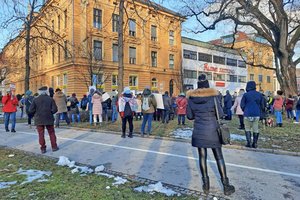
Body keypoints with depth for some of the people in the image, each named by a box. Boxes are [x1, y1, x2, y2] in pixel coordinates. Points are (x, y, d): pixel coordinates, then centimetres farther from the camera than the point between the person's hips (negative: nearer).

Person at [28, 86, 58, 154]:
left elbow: (31, 110, -6)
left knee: (41, 134, 8)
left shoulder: (35, 100, -4)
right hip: (49, 119, 0)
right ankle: (54, 147, 16)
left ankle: (43, 149, 11)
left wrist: (36, 114, 13)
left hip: (39, 120, 0)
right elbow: (55, 109, -10)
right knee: (51, 133, 13)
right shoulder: (50, 99, -6)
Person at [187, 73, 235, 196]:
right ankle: (226, 186, 16)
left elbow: (189, 116, 2)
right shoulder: (213, 95, -9)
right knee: (219, 157, 8)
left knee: (202, 157, 10)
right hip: (212, 130, -1)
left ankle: (206, 185, 18)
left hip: (198, 131, 1)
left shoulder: (191, 97, -3)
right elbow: (220, 114, -7)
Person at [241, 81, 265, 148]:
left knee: (247, 128, 8)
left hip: (248, 114, -3)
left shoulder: (245, 95, -7)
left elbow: (242, 105, -3)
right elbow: (262, 105, 10)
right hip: (257, 114, 3)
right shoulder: (259, 95, 5)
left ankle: (248, 142, 2)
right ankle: (255, 143, 12)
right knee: (255, 129, 10)